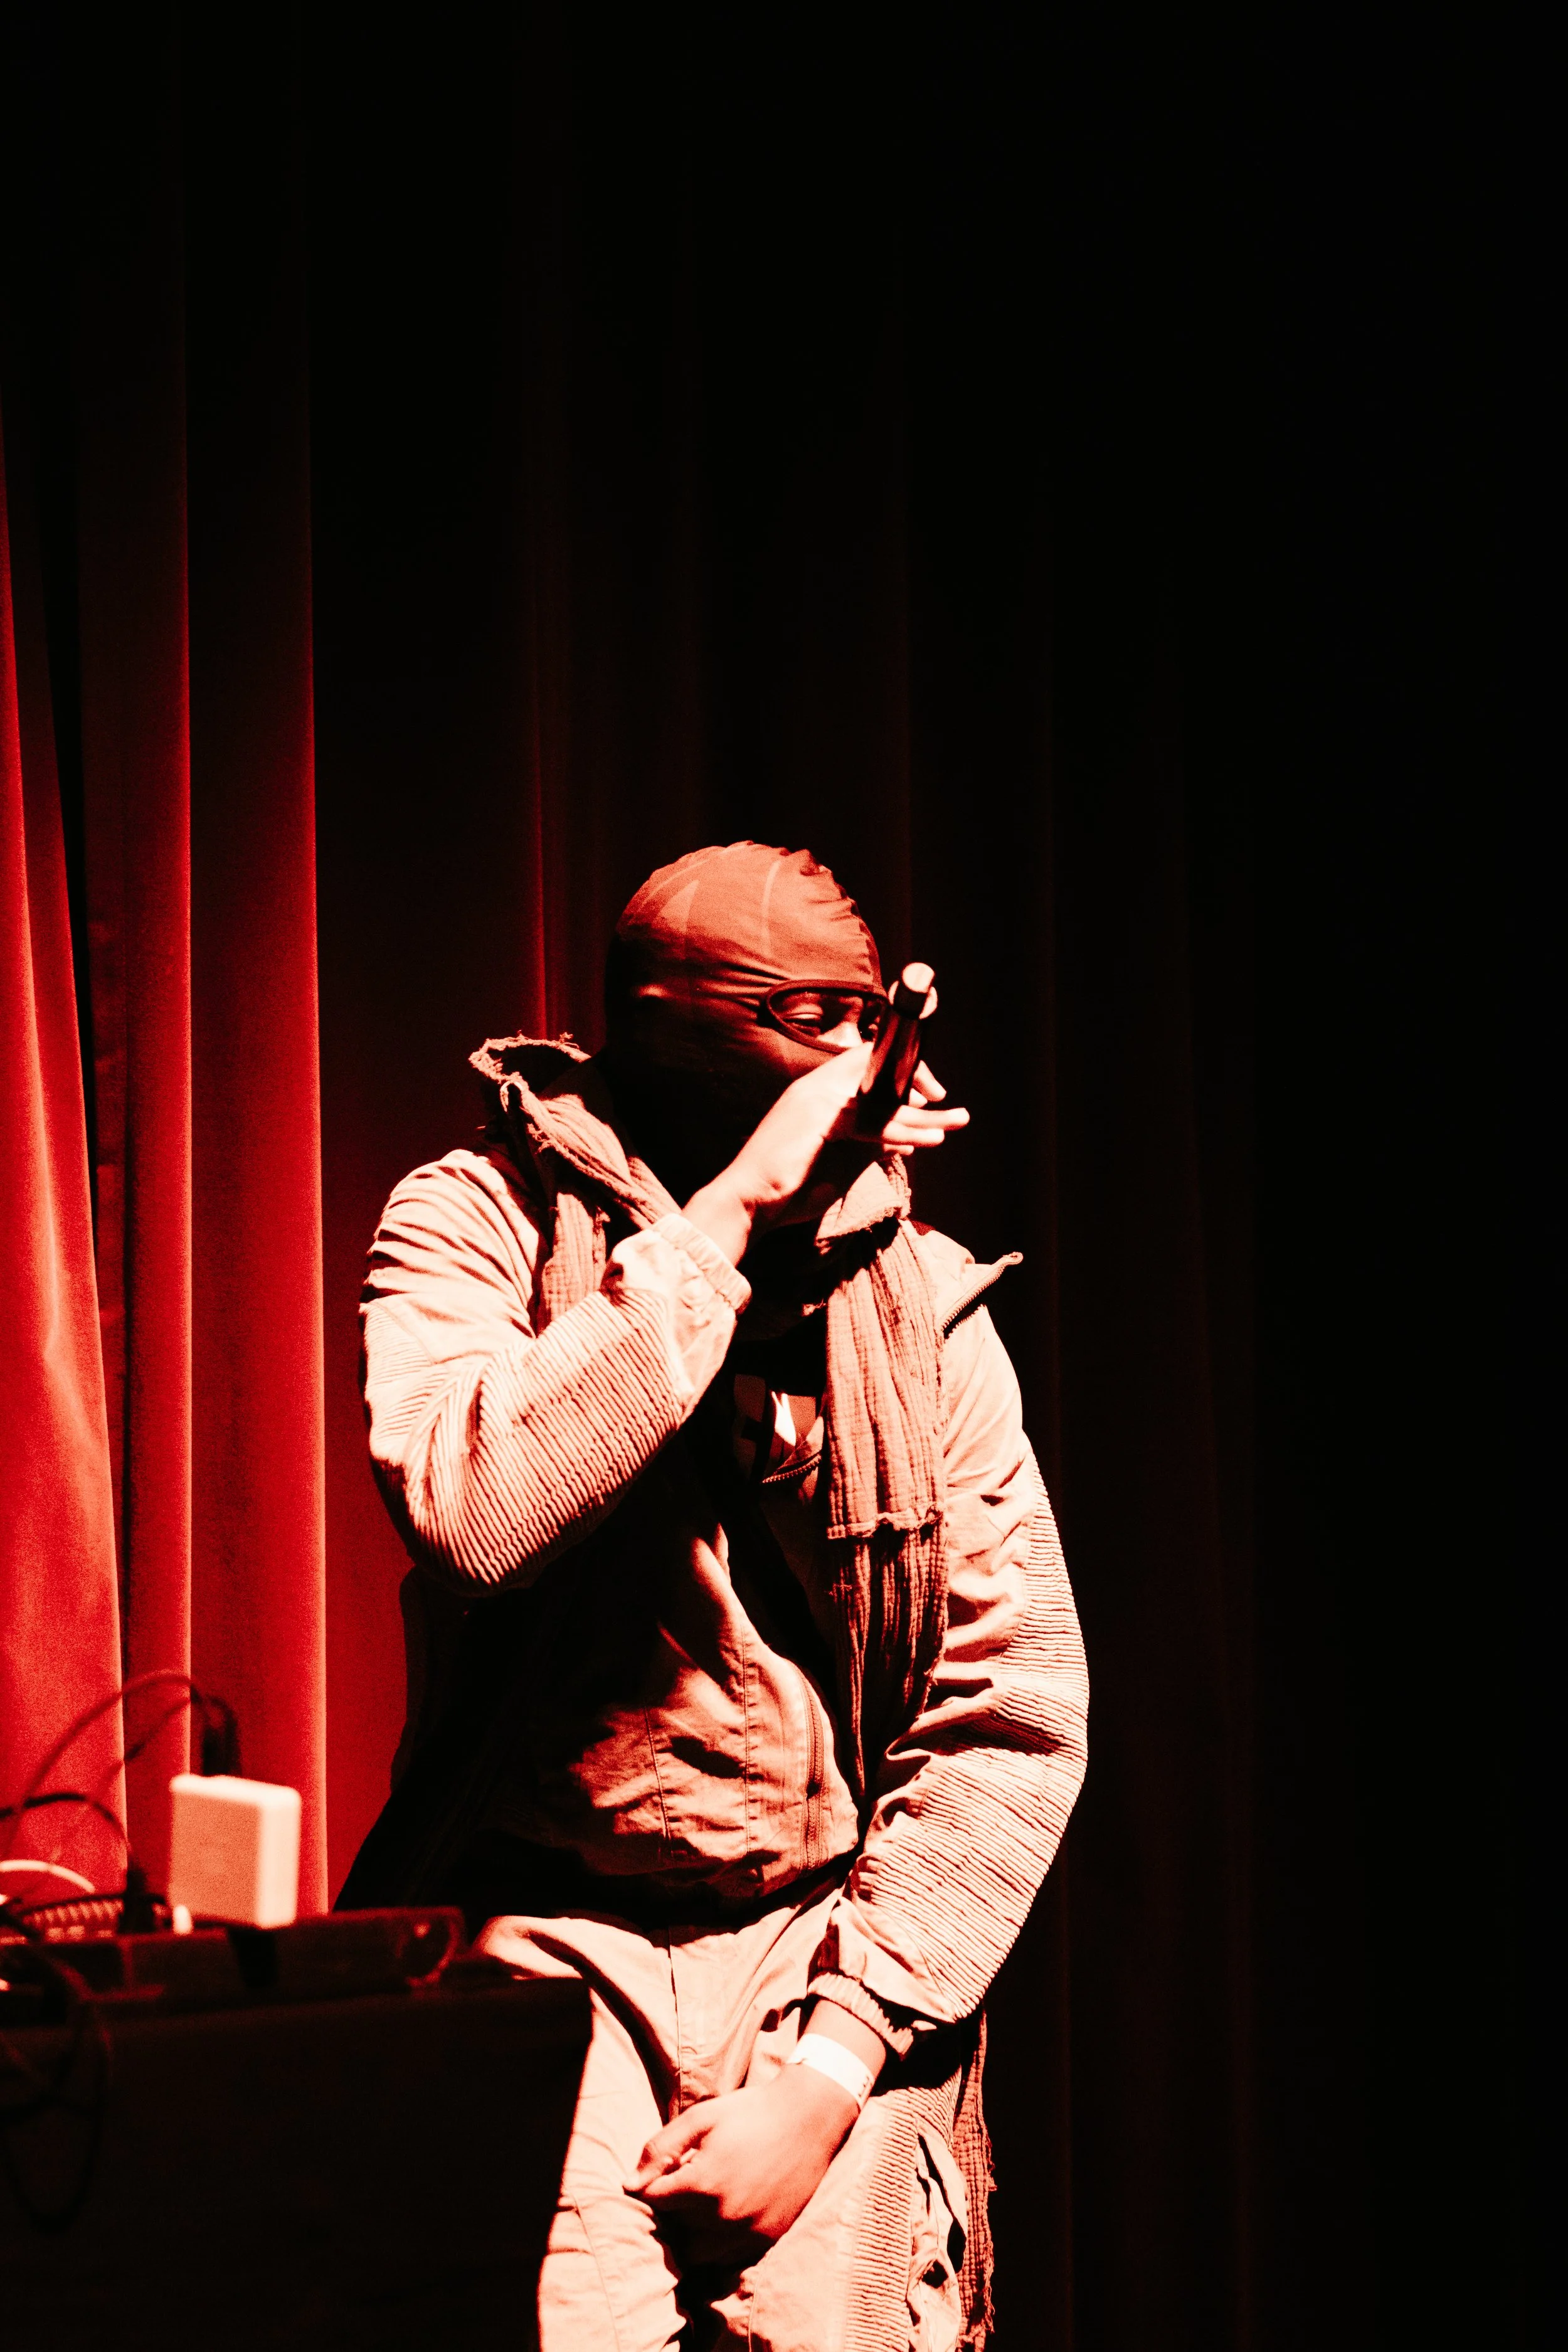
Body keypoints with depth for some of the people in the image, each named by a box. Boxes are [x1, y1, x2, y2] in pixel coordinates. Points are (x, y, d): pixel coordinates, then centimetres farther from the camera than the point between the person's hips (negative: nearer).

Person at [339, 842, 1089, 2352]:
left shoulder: (925, 1303, 4)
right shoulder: (478, 1222, -1)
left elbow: (1019, 1719, 0)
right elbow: (472, 1512, -23)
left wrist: (825, 2070, -9)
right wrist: (734, 1217, -19)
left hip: (831, 1940, 2)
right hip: (553, 1944, -2)